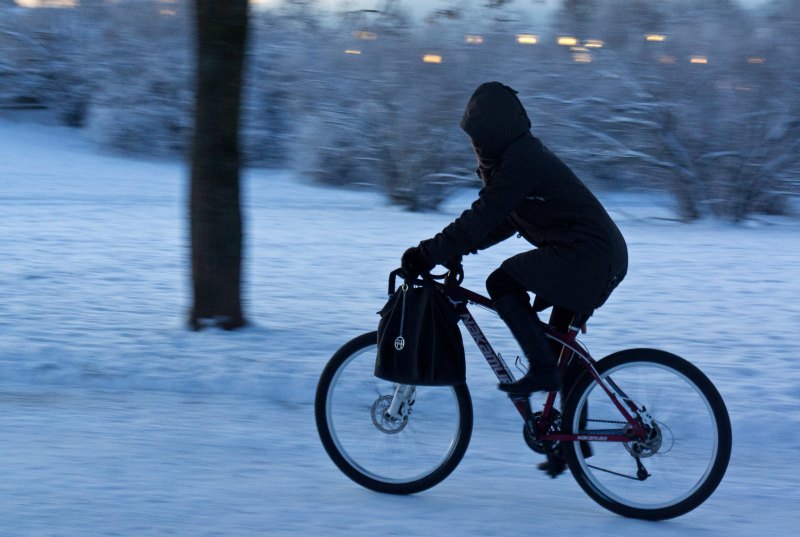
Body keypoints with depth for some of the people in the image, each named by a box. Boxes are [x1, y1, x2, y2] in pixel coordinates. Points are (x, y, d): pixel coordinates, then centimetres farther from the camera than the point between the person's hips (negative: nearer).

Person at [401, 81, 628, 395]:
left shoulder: (521, 161, -15)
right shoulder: (523, 153, 17)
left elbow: (481, 217, -20)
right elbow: (503, 221, 23)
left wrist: (427, 255, -17)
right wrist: (456, 249, 15)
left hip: (587, 254, -11)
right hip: (604, 256, 11)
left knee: (502, 283, -12)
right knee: (562, 341, 22)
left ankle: (543, 369, -11)